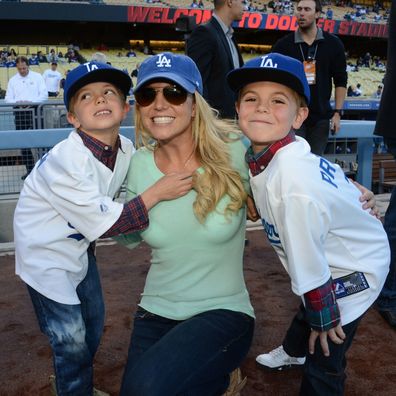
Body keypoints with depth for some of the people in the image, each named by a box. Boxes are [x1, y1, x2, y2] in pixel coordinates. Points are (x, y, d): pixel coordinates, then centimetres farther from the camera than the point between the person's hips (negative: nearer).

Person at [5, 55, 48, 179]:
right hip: (20, 112, 3)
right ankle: (29, 169, 13)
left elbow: (44, 95, -2)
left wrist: (31, 102, -17)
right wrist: (17, 102, -13)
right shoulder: (13, 80, 11)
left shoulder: (37, 77, 4)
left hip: (35, 111, -3)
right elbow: (8, 99, 8)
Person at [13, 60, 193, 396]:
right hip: (46, 252, -7)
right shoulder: (65, 162, -31)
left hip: (79, 243, 7)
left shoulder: (127, 149, -11)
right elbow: (107, 223, -29)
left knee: (93, 327, 20)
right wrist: (158, 192, -31)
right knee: (72, 340, -2)